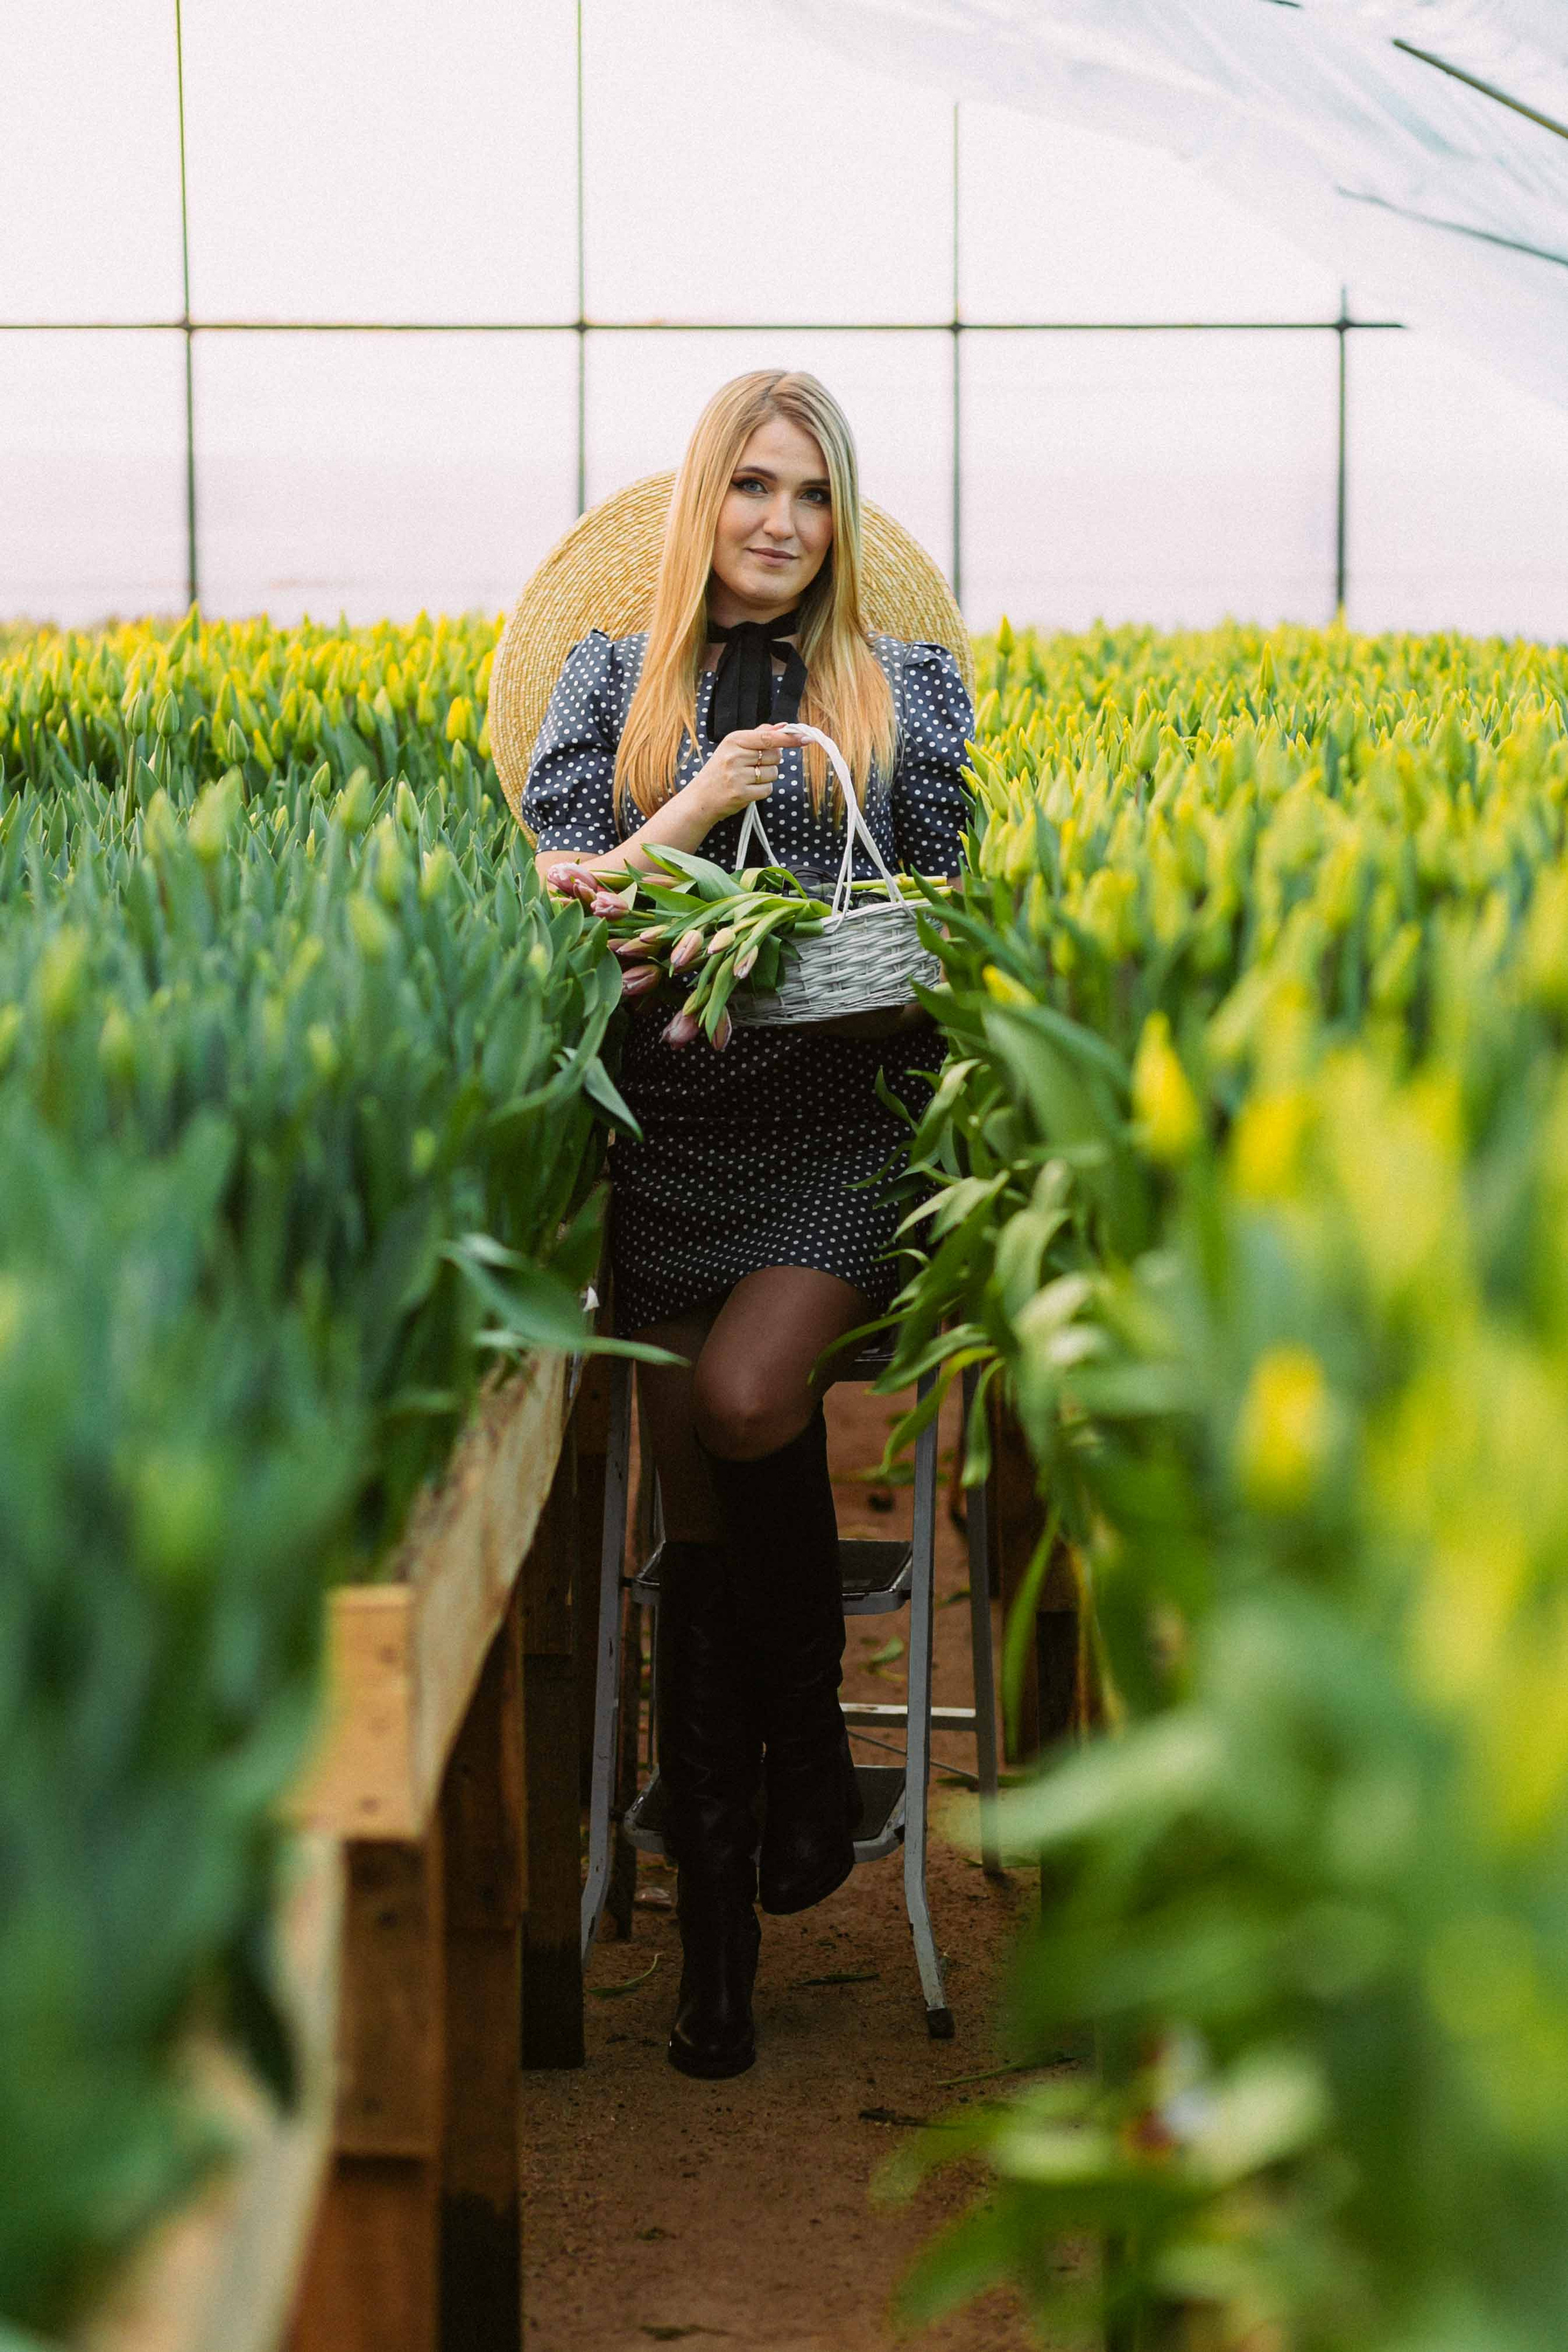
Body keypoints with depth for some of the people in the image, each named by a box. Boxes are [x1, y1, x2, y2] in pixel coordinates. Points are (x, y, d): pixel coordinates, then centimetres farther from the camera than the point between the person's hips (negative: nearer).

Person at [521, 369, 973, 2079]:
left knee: (743, 1401, -27)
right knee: (694, 1508, -4)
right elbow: (556, 897, 1)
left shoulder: (908, 690, 11)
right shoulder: (612, 682, 13)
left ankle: (810, 1720, 2)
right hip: (672, 1136, 1)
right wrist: (694, 807, -20)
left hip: (847, 1124, -1)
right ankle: (715, 1936, 4)